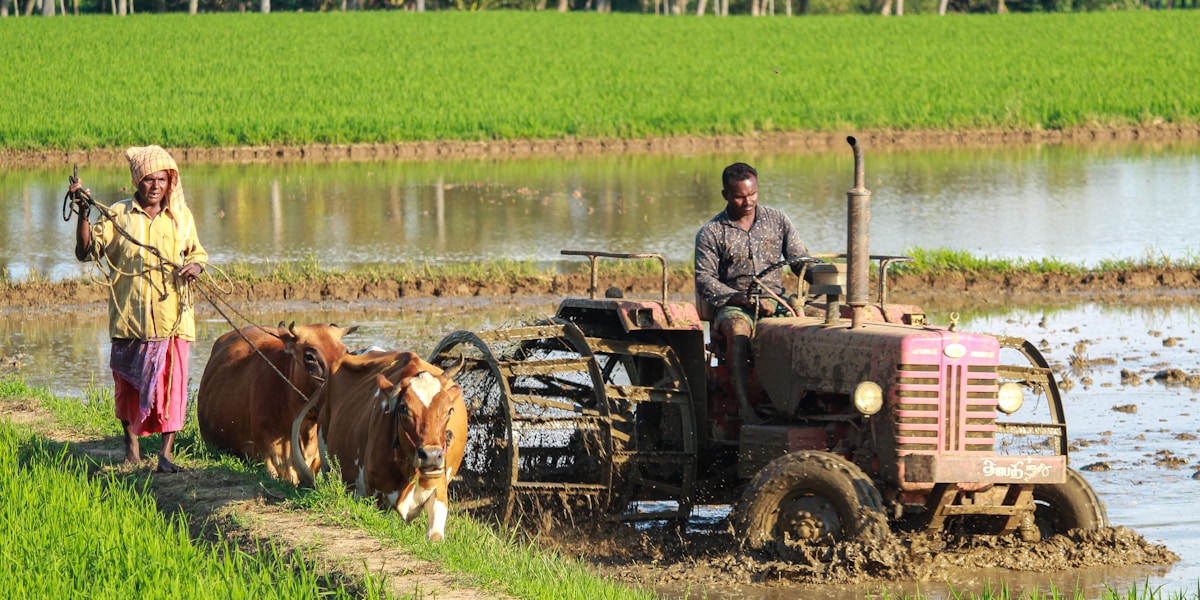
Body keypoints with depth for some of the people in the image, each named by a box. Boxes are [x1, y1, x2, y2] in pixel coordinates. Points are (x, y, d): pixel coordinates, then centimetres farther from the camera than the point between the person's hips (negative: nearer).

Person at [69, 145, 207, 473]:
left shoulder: (182, 217, 9)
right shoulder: (116, 215, 2)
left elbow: (197, 252, 21)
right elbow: (86, 251, -4)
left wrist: (195, 266, -2)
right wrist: (83, 213, -16)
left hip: (172, 317, 1)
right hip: (130, 317, -1)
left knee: (172, 381, -5)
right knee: (128, 381, 6)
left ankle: (167, 452, -1)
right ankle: (131, 444, 24)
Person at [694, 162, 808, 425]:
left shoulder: (777, 220, 13)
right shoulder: (711, 233, 4)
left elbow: (801, 259, 13)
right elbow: (705, 281, -4)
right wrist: (746, 300, -16)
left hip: (776, 302, 3)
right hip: (733, 306, -3)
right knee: (738, 329, -39)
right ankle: (744, 406, -41)